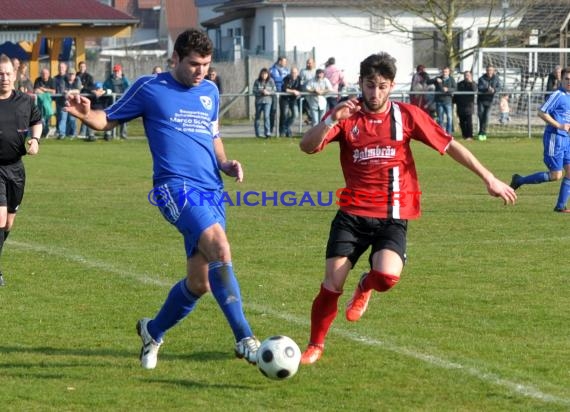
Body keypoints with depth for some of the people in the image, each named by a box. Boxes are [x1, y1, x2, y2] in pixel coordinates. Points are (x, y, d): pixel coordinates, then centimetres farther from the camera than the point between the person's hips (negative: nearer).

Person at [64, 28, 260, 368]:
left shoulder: (210, 92, 17)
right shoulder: (149, 88, 2)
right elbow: (109, 120, 9)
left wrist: (226, 164, 10)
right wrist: (85, 114, -13)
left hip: (212, 190, 7)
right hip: (176, 186, -7)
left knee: (199, 282, 7)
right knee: (220, 249, -28)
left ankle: (153, 331, 34)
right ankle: (245, 340, -27)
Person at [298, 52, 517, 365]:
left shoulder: (407, 115, -1)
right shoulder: (346, 114, -2)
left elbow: (449, 145, 4)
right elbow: (307, 146, -13)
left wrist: (488, 178, 2)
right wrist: (333, 119, -30)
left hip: (392, 216, -1)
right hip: (352, 213, 1)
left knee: (387, 277, -25)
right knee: (332, 284, -7)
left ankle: (365, 287, 13)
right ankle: (315, 347, 15)